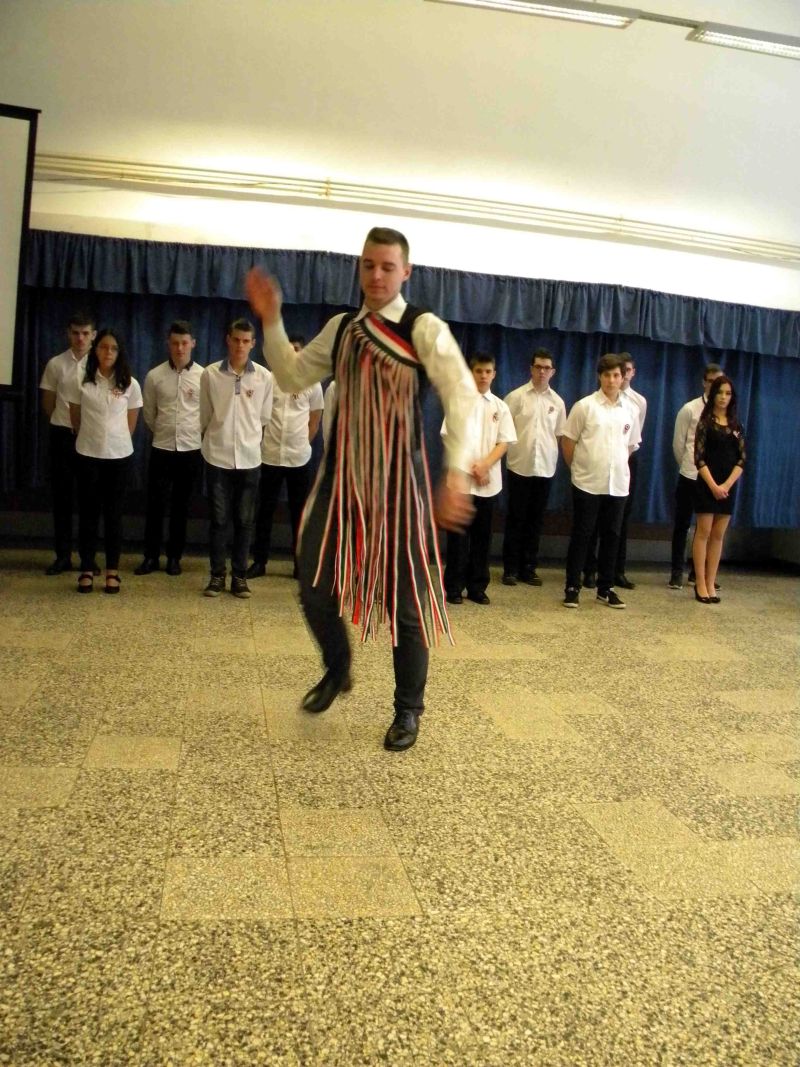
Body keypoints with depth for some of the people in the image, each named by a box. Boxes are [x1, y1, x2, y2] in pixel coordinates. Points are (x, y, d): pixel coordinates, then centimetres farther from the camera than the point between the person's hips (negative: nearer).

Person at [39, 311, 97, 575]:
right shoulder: (56, 364, 2)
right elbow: (48, 403, 10)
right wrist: (62, 424, 12)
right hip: (62, 435, 2)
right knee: (61, 496, 5)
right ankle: (62, 556, 14)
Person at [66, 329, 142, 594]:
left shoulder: (130, 384, 0)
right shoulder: (80, 382, -2)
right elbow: (75, 419, 8)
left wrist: (117, 441, 11)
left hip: (119, 455, 0)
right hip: (88, 454, 0)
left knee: (114, 513, 6)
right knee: (88, 513, 4)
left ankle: (112, 571, 12)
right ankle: (87, 570, 12)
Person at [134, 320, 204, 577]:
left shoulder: (204, 376, -3)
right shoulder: (154, 376, -1)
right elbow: (148, 414, 10)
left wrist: (195, 433, 7)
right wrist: (162, 432, 13)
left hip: (191, 449, 0)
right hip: (161, 448, 0)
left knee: (181, 506, 8)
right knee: (155, 504, 2)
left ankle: (174, 557, 17)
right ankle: (151, 556, 13)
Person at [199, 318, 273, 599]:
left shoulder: (264, 377, 0)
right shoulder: (210, 374, -2)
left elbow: (264, 418, 9)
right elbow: (204, 417, 7)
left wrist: (248, 439, 12)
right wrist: (215, 439, 12)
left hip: (249, 458, 1)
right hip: (217, 457, -1)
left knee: (244, 521, 6)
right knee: (218, 519, 4)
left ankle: (239, 576, 15)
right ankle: (217, 575, 14)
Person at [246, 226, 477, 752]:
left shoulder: (424, 329, -8)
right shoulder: (341, 327, 10)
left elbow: (463, 396, -18)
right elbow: (293, 377, 14)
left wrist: (458, 471, -29)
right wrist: (271, 321, 1)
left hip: (398, 477, -4)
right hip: (342, 474, 5)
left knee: (404, 598, 5)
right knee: (315, 587, 4)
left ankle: (408, 711, 24)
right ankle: (337, 670, 35)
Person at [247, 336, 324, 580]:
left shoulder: (312, 383, 3)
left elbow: (315, 419, 10)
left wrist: (303, 443, 5)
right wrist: (260, 441, 5)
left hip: (300, 457, 0)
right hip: (270, 455, 0)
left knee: (299, 512, 6)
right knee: (265, 510, 5)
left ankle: (301, 563, 14)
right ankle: (259, 561, 12)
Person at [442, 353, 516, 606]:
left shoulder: (500, 407, 8)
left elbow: (503, 443, 3)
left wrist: (484, 465, -13)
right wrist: (470, 468, -11)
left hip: (489, 481, 3)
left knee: (482, 535, 7)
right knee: (458, 535, -1)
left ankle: (477, 587, 16)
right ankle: (454, 587, 7)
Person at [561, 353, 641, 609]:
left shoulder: (629, 410, 8)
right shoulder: (585, 406, -5)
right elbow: (567, 441, -1)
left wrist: (618, 466, 15)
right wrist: (578, 468, 4)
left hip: (618, 484, 4)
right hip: (587, 483, -4)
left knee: (611, 536, 9)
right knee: (581, 535, 1)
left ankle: (605, 588, 19)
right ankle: (572, 588, 8)